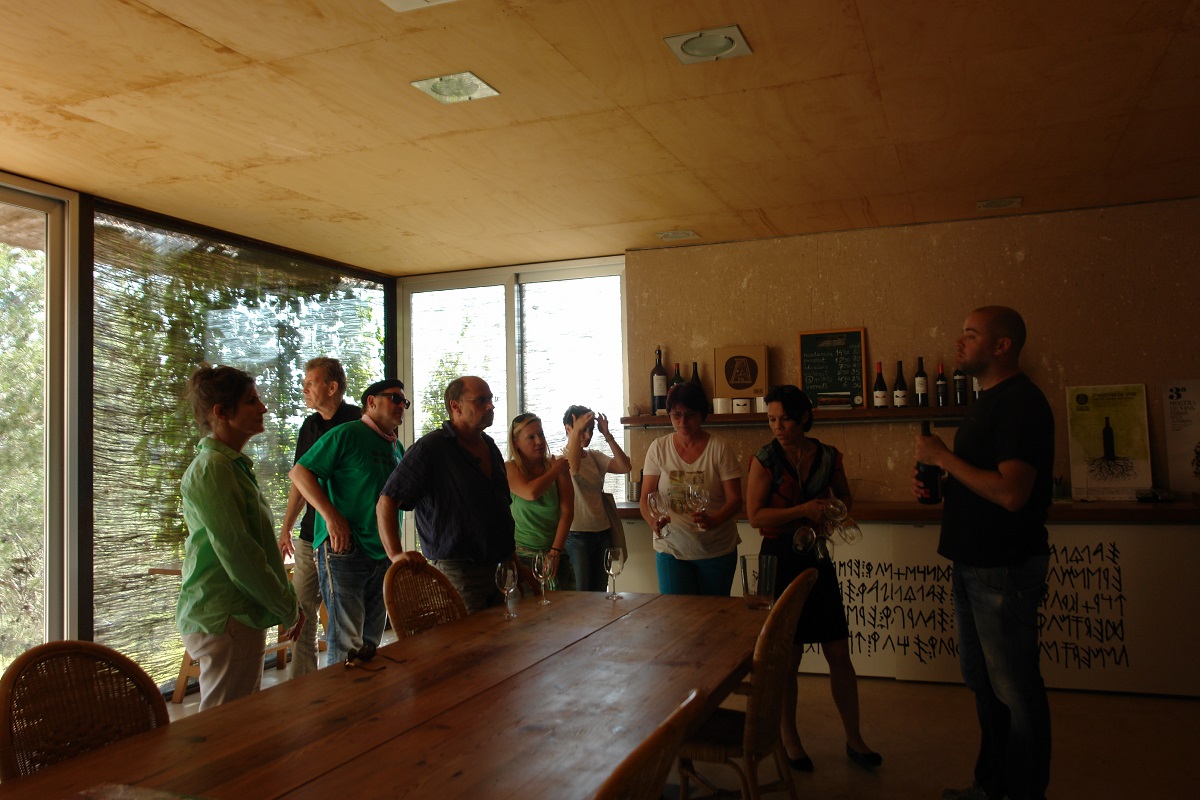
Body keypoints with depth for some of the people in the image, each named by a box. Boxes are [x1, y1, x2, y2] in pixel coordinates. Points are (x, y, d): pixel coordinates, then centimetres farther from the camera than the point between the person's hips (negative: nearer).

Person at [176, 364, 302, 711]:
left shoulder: (234, 465, 15)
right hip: (226, 621, -10)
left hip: (241, 617, 10)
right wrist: (288, 608, -11)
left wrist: (288, 601, 12)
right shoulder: (211, 469, -16)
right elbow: (237, 553, -20)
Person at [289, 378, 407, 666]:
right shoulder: (346, 434, -7)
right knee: (346, 642, -6)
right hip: (344, 550, -7)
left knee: (371, 640, 14)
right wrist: (332, 517, -20)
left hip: (384, 554, 8)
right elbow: (299, 472, -10)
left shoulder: (397, 447, 16)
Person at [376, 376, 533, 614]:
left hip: (498, 569, 7)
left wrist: (515, 563, 20)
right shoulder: (431, 448, -9)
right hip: (457, 573, -7)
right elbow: (386, 503, -13)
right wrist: (396, 554, -26)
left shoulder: (490, 447, 14)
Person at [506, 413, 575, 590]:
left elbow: (567, 512, -2)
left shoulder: (557, 465, 2)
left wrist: (555, 553, -9)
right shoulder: (510, 469, -3)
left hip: (555, 554, 2)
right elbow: (531, 493, -23)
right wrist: (557, 470, -8)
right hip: (521, 555, -2)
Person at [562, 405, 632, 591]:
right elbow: (573, 466, -31)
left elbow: (625, 467, -5)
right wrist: (576, 431, -29)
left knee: (600, 594, 11)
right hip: (576, 535, -6)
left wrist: (607, 435, -10)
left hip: (602, 533, 6)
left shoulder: (595, 457, 10)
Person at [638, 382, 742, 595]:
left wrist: (713, 521, -27)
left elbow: (735, 499, -8)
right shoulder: (659, 448, 1)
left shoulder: (719, 448, -5)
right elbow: (646, 498, -1)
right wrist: (653, 520, -22)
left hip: (716, 551, -1)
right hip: (671, 548, 1)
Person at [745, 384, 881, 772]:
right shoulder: (764, 458, -7)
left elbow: (844, 498, 18)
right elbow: (755, 515, -13)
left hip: (818, 558, 3)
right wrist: (803, 511, -20)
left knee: (840, 655, 7)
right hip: (781, 560, -3)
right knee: (788, 656, 5)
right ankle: (790, 740, 23)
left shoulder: (828, 456, 3)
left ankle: (854, 739, 23)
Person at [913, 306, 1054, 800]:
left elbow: (1010, 492, -28)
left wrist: (943, 457, -19)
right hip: (974, 564, 10)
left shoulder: (1020, 402, -18)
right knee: (982, 683, 20)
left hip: (1005, 569, -10)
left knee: (1014, 690, 3)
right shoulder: (988, 401, 13)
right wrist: (935, 485, 4)